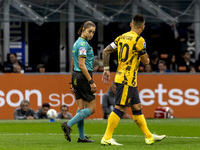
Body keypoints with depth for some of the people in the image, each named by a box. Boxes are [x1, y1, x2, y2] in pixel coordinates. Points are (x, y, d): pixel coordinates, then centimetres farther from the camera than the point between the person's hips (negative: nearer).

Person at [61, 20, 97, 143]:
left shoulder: (77, 43, 16)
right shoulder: (83, 44, -14)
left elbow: (73, 64, 21)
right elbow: (82, 65, -20)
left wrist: (73, 82, 25)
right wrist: (91, 82, -20)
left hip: (76, 77, 10)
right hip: (83, 77, -10)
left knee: (81, 107, 10)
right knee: (92, 108, -5)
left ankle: (82, 137, 10)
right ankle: (68, 125, -14)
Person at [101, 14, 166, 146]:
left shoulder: (121, 37, 11)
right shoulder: (139, 40, -12)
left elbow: (106, 51, 11)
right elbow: (145, 61, -8)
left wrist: (106, 69, 15)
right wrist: (147, 58, 15)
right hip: (127, 79, -9)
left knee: (137, 107, 13)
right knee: (120, 108, -9)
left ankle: (149, 137, 19)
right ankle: (107, 138, -10)